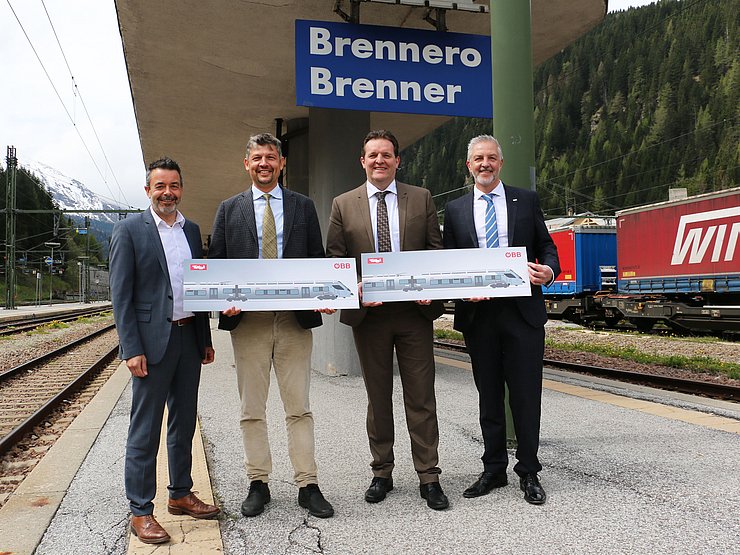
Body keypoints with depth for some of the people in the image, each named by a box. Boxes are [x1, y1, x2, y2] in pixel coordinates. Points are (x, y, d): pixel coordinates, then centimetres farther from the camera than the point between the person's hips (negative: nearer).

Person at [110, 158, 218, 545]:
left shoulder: (192, 230, 12)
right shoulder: (129, 229, -4)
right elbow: (121, 294, -8)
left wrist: (206, 339, 14)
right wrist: (132, 349, -15)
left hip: (188, 337, 6)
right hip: (152, 341, -6)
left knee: (184, 423, 14)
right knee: (145, 430, 1)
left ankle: (181, 494, 28)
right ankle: (140, 512, 11)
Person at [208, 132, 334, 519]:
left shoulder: (303, 206, 11)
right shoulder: (229, 209, 10)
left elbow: (318, 259, 9)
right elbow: (216, 263, 7)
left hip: (295, 318, 0)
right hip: (248, 319, 1)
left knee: (299, 407, 4)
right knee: (252, 410, 7)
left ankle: (307, 485, 12)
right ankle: (258, 484, 19)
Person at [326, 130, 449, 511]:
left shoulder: (421, 198, 8)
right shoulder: (343, 205, 7)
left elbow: (437, 249, 5)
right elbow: (334, 258, 5)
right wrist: (354, 287, -13)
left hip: (414, 311, 0)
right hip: (368, 313, 1)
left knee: (421, 397, 3)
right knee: (378, 398, 11)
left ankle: (428, 478, 13)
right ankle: (381, 474, 24)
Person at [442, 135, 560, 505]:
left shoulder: (526, 201, 9)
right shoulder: (455, 210, 10)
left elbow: (547, 247, 9)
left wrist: (549, 270, -13)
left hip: (523, 311, -1)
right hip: (478, 313, 1)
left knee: (526, 395, 1)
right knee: (489, 396, 11)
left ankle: (528, 473, 15)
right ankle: (494, 470, 23)